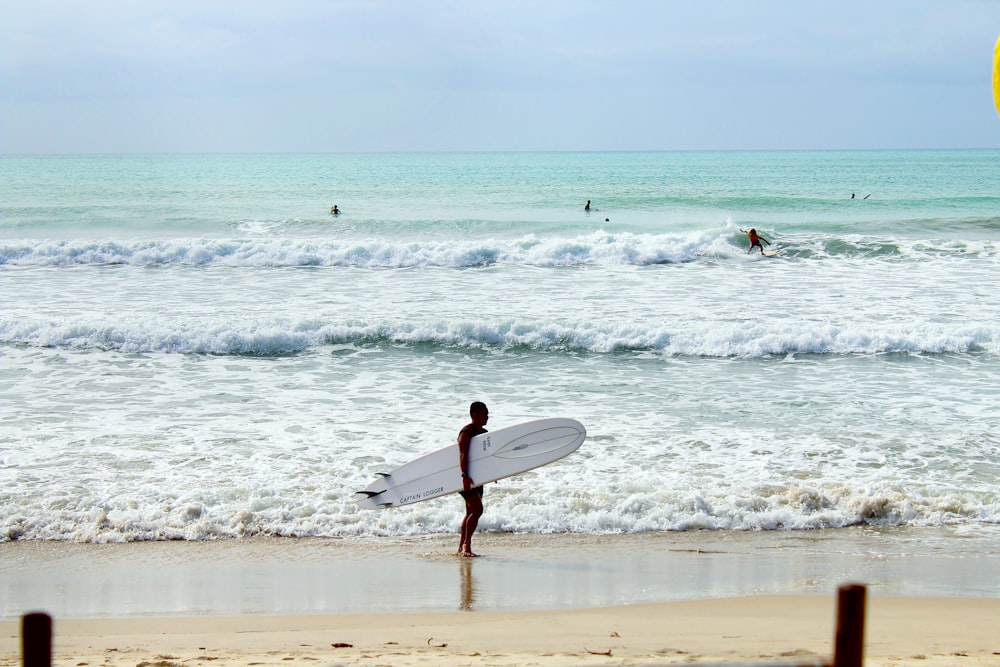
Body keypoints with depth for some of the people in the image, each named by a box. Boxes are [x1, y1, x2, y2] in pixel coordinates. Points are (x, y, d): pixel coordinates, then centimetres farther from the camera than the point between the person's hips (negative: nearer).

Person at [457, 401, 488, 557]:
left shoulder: (484, 433, 14)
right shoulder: (466, 432, -14)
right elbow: (463, 455, -25)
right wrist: (465, 475, -35)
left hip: (477, 477, 9)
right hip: (467, 476, -9)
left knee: (471, 511, 11)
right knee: (477, 509, -18)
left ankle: (461, 547, 16)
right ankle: (466, 544, -15)